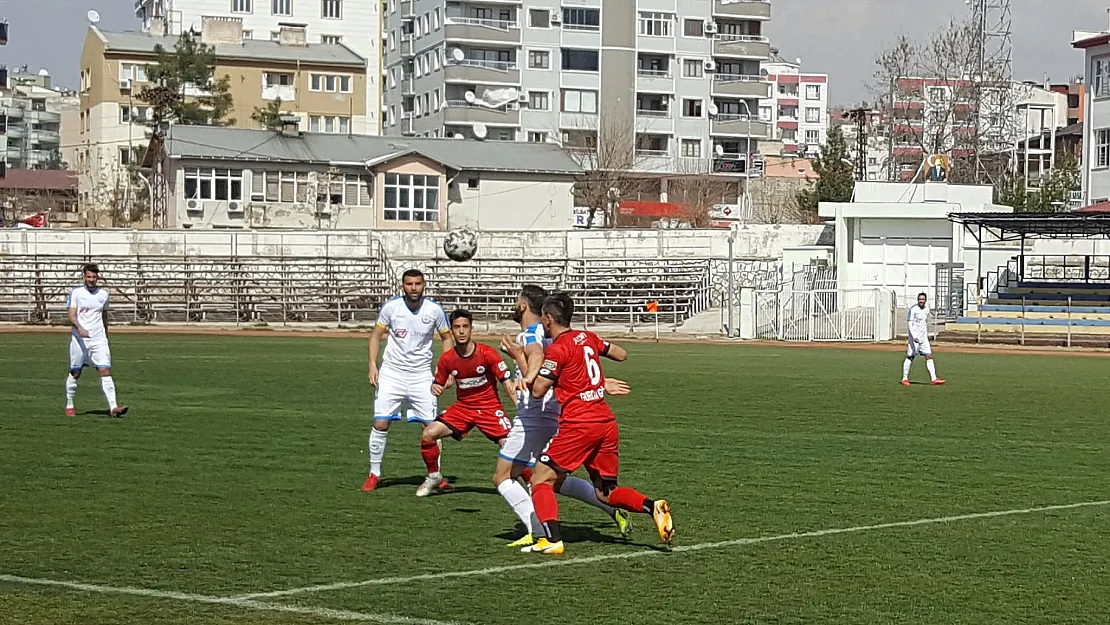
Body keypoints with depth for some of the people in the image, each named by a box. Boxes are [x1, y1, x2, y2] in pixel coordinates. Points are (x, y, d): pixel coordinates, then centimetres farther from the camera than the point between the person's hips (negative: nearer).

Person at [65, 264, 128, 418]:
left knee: (105, 371, -10)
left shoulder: (103, 294, 9)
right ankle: (69, 406, 23)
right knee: (75, 373, 7)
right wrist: (80, 328, -28)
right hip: (79, 339, -2)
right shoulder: (76, 292, -1)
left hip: (98, 339, 2)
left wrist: (106, 335, 26)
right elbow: (71, 315, -10)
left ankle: (113, 407, -17)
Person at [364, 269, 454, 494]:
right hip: (391, 372, 0)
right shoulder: (391, 307, -7)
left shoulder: (434, 310, -5)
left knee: (431, 425, -3)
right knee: (380, 423, -6)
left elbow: (447, 338, 7)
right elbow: (376, 335, 4)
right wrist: (373, 364, -9)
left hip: (421, 374, 0)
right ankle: (374, 474, 9)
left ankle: (435, 475, 14)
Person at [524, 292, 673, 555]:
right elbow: (622, 354, 25)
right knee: (606, 492, 15)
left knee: (541, 481, 3)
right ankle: (652, 506, -10)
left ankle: (552, 540, -12)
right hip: (607, 423, 7)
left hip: (578, 425, -7)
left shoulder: (557, 349, -8)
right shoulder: (587, 337, 12)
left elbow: (537, 391, -10)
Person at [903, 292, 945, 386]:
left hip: (923, 338, 6)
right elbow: (909, 323, -16)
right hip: (914, 337, -6)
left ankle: (934, 379, -5)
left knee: (929, 356, -1)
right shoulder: (913, 309, -10)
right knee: (910, 357, 0)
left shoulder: (926, 310, 11)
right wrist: (914, 336, -26)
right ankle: (905, 379, 10)